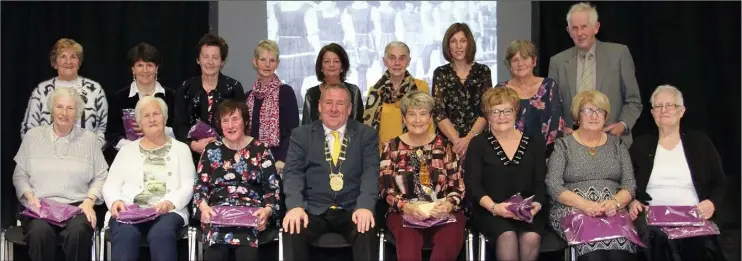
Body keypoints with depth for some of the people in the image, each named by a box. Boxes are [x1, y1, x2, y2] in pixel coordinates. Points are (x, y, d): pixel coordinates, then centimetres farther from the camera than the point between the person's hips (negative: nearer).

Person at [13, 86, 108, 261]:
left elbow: (101, 177, 9)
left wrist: (89, 200, -7)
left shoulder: (89, 138, 11)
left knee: (78, 232, -36)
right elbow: (20, 175, 14)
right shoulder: (33, 136, 13)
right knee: (40, 232, -35)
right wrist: (30, 197, -4)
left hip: (77, 206, 0)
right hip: (39, 206, 0)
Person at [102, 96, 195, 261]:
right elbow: (111, 185, 14)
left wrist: (170, 203, -15)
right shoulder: (127, 150, 22)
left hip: (167, 211, -1)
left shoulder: (180, 149, 18)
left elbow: (188, 186, 6)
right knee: (125, 234, -35)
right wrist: (115, 201, -10)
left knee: (161, 234, -36)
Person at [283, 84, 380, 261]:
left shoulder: (366, 135, 10)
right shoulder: (301, 135, 11)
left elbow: (370, 172, -2)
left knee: (367, 232, -32)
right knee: (292, 231, -30)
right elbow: (293, 172, 0)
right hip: (313, 210, 1)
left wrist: (365, 206, -21)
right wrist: (295, 206, -20)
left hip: (352, 210, 0)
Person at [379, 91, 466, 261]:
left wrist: (448, 205, -13)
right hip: (403, 213, -1)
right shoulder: (392, 147, 10)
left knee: (451, 240, -33)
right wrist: (406, 207, -14)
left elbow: (457, 186, 9)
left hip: (442, 213, 1)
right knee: (409, 242, -37)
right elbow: (385, 188, 5)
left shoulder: (445, 146, 10)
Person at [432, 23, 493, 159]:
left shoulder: (483, 71, 3)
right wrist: (457, 140, -16)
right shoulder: (440, 73, 3)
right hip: (448, 141, 0)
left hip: (477, 140, 0)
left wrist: (468, 139, -15)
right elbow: (439, 113, -4)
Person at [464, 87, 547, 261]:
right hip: (489, 211, -1)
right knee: (507, 235, -32)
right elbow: (472, 184, -3)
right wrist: (494, 207, -20)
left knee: (531, 237, -29)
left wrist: (536, 204, -14)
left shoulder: (534, 142, 12)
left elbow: (541, 182, 7)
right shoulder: (478, 144, 6)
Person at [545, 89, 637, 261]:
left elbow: (630, 184, 8)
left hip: (613, 212, 2)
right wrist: (584, 204, -19)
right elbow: (553, 186, -3)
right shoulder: (564, 145, 9)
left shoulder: (617, 144, 17)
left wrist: (615, 202, -15)